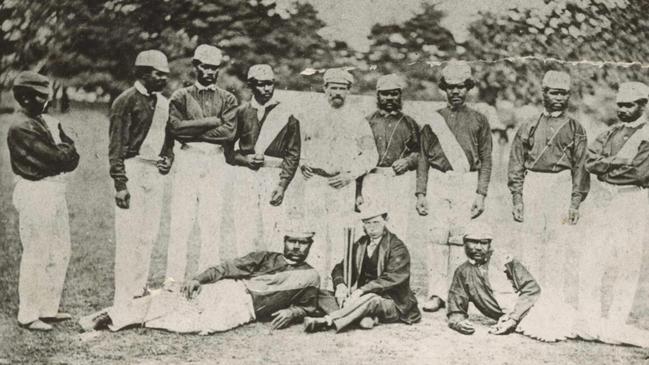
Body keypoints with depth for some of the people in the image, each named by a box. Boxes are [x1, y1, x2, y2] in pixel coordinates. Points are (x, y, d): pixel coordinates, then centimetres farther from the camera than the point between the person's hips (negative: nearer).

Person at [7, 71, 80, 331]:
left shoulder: (49, 122, 13)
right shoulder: (20, 129, -15)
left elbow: (72, 156, 5)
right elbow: (56, 158, -21)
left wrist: (60, 154, -13)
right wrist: (64, 152, -2)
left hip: (56, 192, 9)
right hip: (35, 194, -9)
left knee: (61, 252, 14)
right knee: (36, 256, -3)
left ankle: (49, 309, 25)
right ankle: (27, 315, 8)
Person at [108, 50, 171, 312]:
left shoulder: (163, 103, 15)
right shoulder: (126, 101, -7)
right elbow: (116, 145, -11)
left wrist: (168, 158, 7)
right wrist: (120, 183, -17)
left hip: (155, 172, 7)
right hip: (132, 170, -7)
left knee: (149, 236, 10)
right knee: (128, 236, -7)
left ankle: (139, 290, 20)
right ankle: (123, 298, -2)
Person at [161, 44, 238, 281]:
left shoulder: (227, 99, 12)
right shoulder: (181, 96, 10)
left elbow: (229, 131, -4)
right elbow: (176, 127, -7)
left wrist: (192, 130, -7)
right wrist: (212, 121, -8)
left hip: (215, 162, 1)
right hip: (187, 159, -1)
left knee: (212, 222, 0)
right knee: (180, 222, -4)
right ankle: (173, 281, -1)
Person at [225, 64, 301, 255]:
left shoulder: (286, 115, 7)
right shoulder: (241, 112, 11)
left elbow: (293, 154, 4)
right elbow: (226, 148, 12)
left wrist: (282, 185, -5)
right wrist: (244, 159, -7)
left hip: (274, 176, -1)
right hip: (245, 175, 1)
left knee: (270, 232, -6)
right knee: (245, 234, -4)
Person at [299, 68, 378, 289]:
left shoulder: (357, 119, 8)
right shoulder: (313, 116, 14)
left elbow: (370, 155, 7)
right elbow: (302, 145, 24)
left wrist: (350, 174, -5)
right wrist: (302, 163, 5)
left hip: (342, 185, -2)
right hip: (314, 181, 2)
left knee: (338, 236, -7)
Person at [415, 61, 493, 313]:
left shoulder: (479, 121, 10)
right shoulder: (434, 120, 12)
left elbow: (486, 160, 7)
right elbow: (423, 158, 11)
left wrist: (481, 194, -2)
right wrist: (420, 193, 4)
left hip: (467, 182, -1)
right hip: (438, 181, 1)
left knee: (459, 237, -5)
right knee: (439, 235, -7)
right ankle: (436, 294, -5)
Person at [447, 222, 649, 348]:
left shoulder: (505, 262, 6)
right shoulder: (463, 274, 11)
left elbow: (532, 288, -3)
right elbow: (455, 312, 12)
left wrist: (512, 318, -15)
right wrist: (460, 322, -13)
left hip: (537, 305, 0)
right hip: (521, 323, 0)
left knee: (580, 327, -20)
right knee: (555, 333, -27)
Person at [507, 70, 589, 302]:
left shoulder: (575, 129, 9)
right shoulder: (528, 128, 10)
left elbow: (581, 167, 6)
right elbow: (516, 165, 9)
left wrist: (575, 203, -1)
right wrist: (516, 199, 1)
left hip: (562, 185, -1)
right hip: (533, 184, 1)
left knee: (558, 241, -2)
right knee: (532, 240, 1)